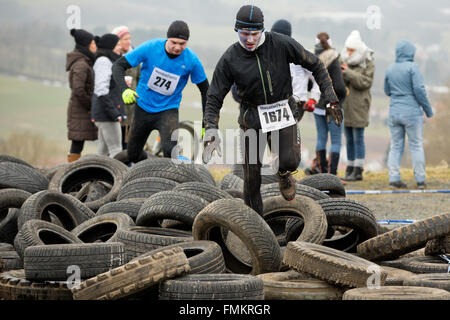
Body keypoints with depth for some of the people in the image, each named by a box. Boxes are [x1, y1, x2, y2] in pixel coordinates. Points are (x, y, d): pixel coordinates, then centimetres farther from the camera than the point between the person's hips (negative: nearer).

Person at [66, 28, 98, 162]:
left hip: (82, 110, 10)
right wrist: (90, 105, -13)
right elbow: (78, 90, -24)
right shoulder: (80, 65, -16)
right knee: (77, 146, -8)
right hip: (80, 111, -10)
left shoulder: (84, 62, 15)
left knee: (77, 146, 11)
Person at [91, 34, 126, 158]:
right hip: (106, 114, -10)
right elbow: (101, 90, -21)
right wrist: (114, 113, -23)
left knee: (103, 151, 11)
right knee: (116, 151, -12)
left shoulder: (109, 61, 18)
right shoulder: (104, 61, -13)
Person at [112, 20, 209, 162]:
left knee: (170, 150, -29)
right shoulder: (151, 48, -18)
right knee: (132, 156, 14)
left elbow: (205, 89, -2)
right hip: (144, 107, 1)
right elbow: (118, 66, -15)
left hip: (169, 110, -1)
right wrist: (124, 89, -33)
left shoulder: (191, 60, -16)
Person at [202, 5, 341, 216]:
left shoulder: (281, 44, -13)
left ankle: (283, 174, 19)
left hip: (282, 111, 0)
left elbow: (314, 65, -2)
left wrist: (331, 99, -5)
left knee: (289, 162, -19)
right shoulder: (230, 59, -11)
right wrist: (211, 130, -19)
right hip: (252, 115, 0)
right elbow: (214, 98, -6)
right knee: (252, 173, -2)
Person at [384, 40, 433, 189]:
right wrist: (428, 109, -4)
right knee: (416, 146, 3)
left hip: (394, 112, 4)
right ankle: (420, 180, 4)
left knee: (395, 146, 7)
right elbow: (419, 90, -13)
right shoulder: (412, 67, -10)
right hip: (412, 112, -4)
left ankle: (394, 177, 1)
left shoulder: (390, 69, 6)